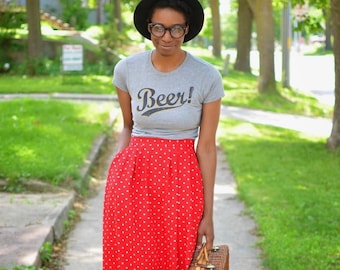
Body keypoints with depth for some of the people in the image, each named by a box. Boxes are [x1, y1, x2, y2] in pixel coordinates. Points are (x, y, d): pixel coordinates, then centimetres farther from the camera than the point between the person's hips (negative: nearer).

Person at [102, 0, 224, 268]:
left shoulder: (207, 77, -6)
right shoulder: (127, 69, -1)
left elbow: (207, 147, -3)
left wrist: (208, 213, -2)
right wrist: (117, 166, -5)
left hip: (180, 181, -1)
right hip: (132, 178, 2)